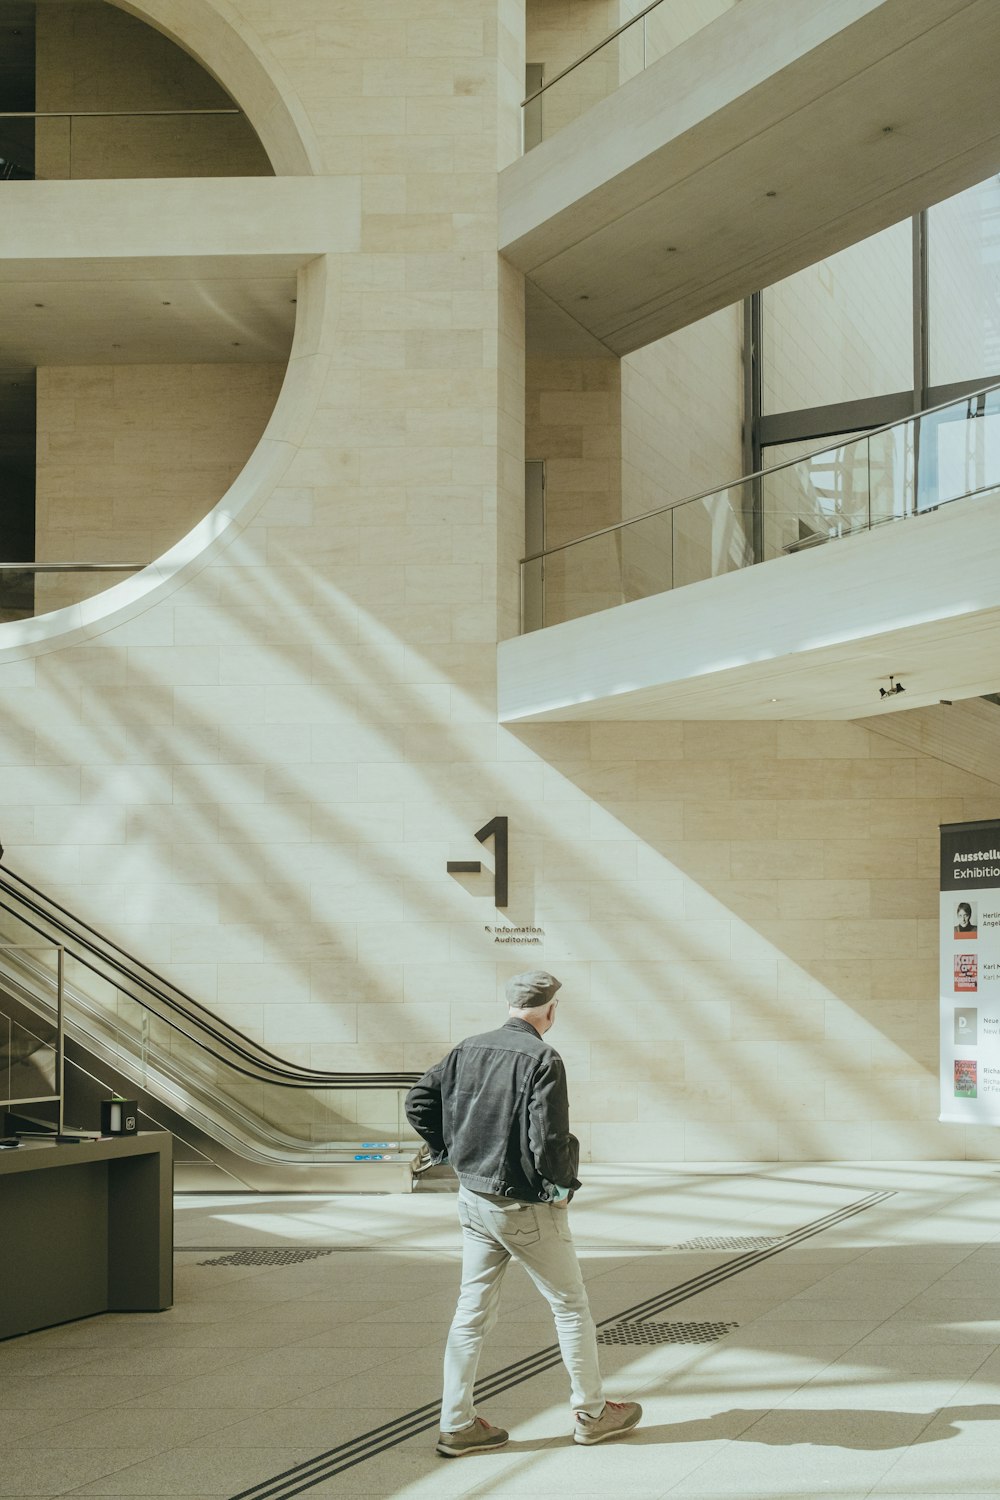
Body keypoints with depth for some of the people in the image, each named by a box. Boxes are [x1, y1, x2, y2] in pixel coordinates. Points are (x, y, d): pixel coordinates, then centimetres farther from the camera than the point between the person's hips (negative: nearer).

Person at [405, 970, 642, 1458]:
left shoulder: (467, 1050, 1)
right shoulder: (542, 1059, -19)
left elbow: (418, 1101, 6)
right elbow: (548, 1139, -25)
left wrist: (452, 1153, 13)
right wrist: (562, 1186, -8)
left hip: (473, 1199, 6)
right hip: (526, 1208, -6)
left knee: (472, 1312, 11)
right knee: (571, 1306, 11)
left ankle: (456, 1425, 13)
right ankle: (591, 1414, 22)